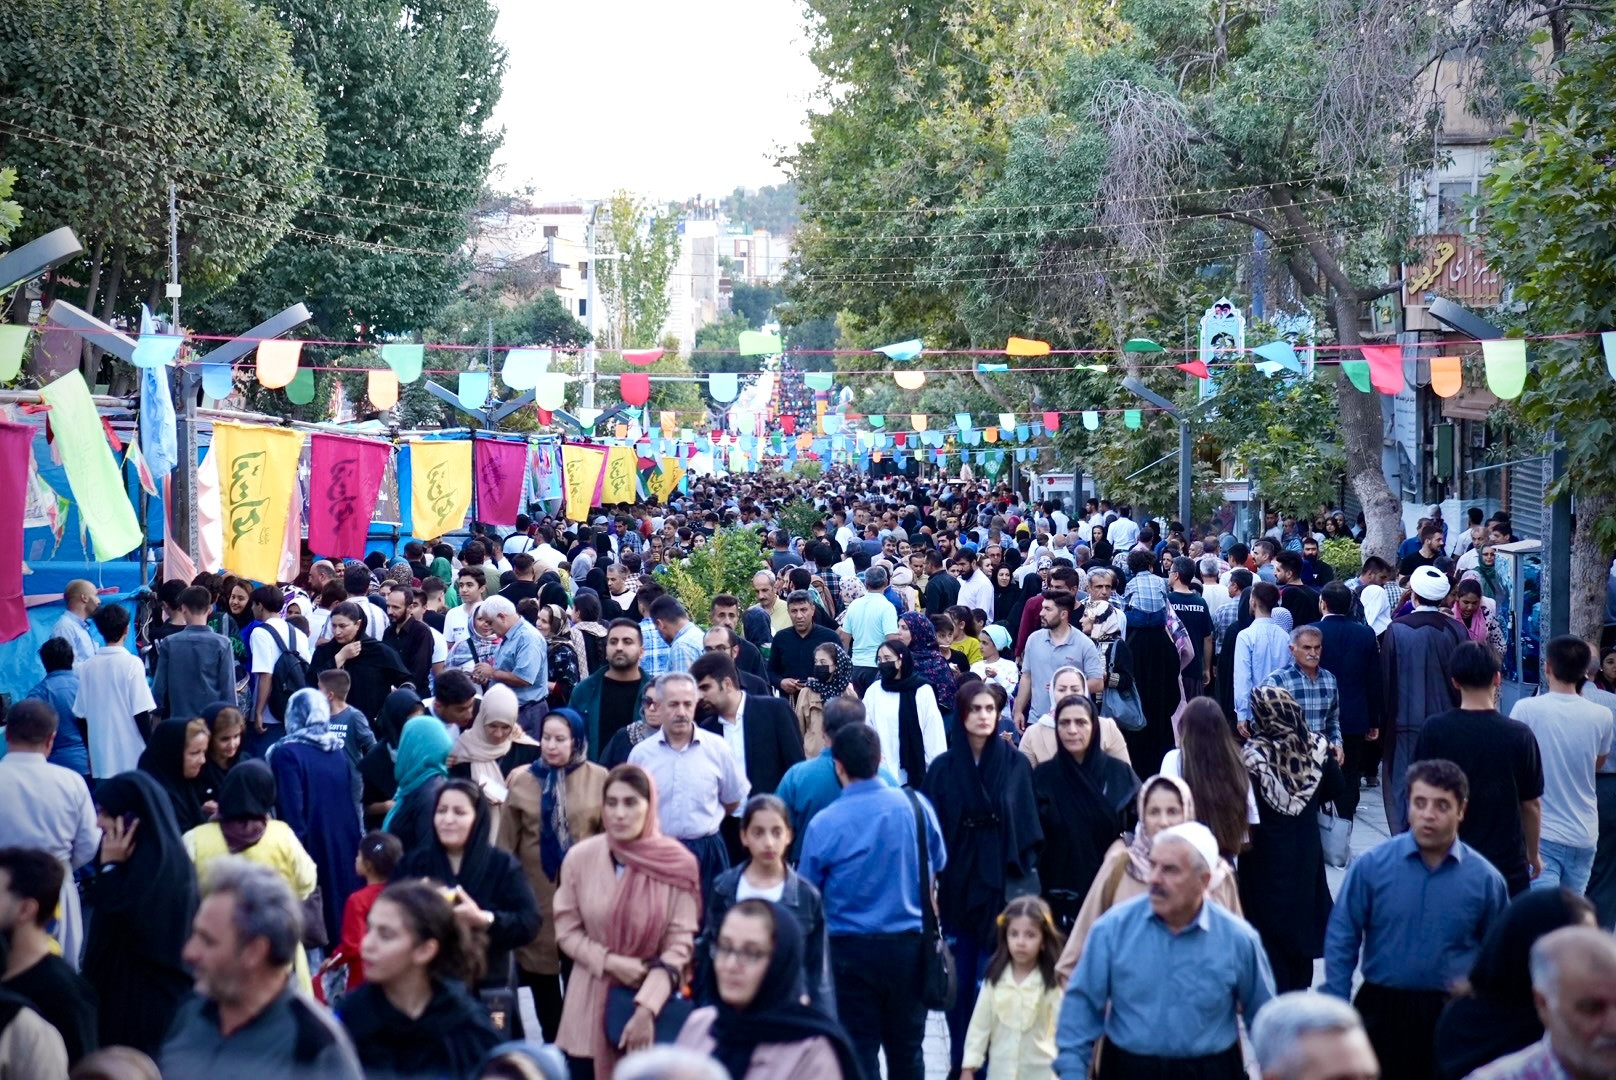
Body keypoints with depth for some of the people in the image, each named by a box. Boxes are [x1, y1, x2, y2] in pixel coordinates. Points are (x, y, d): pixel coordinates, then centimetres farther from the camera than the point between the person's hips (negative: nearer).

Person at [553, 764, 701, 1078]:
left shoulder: (679, 864, -10)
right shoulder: (579, 857, -5)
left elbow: (680, 944, -10)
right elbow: (567, 931, 2)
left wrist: (646, 1008, -19)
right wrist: (610, 962, -14)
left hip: (653, 1005, -1)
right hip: (590, 1005, 2)